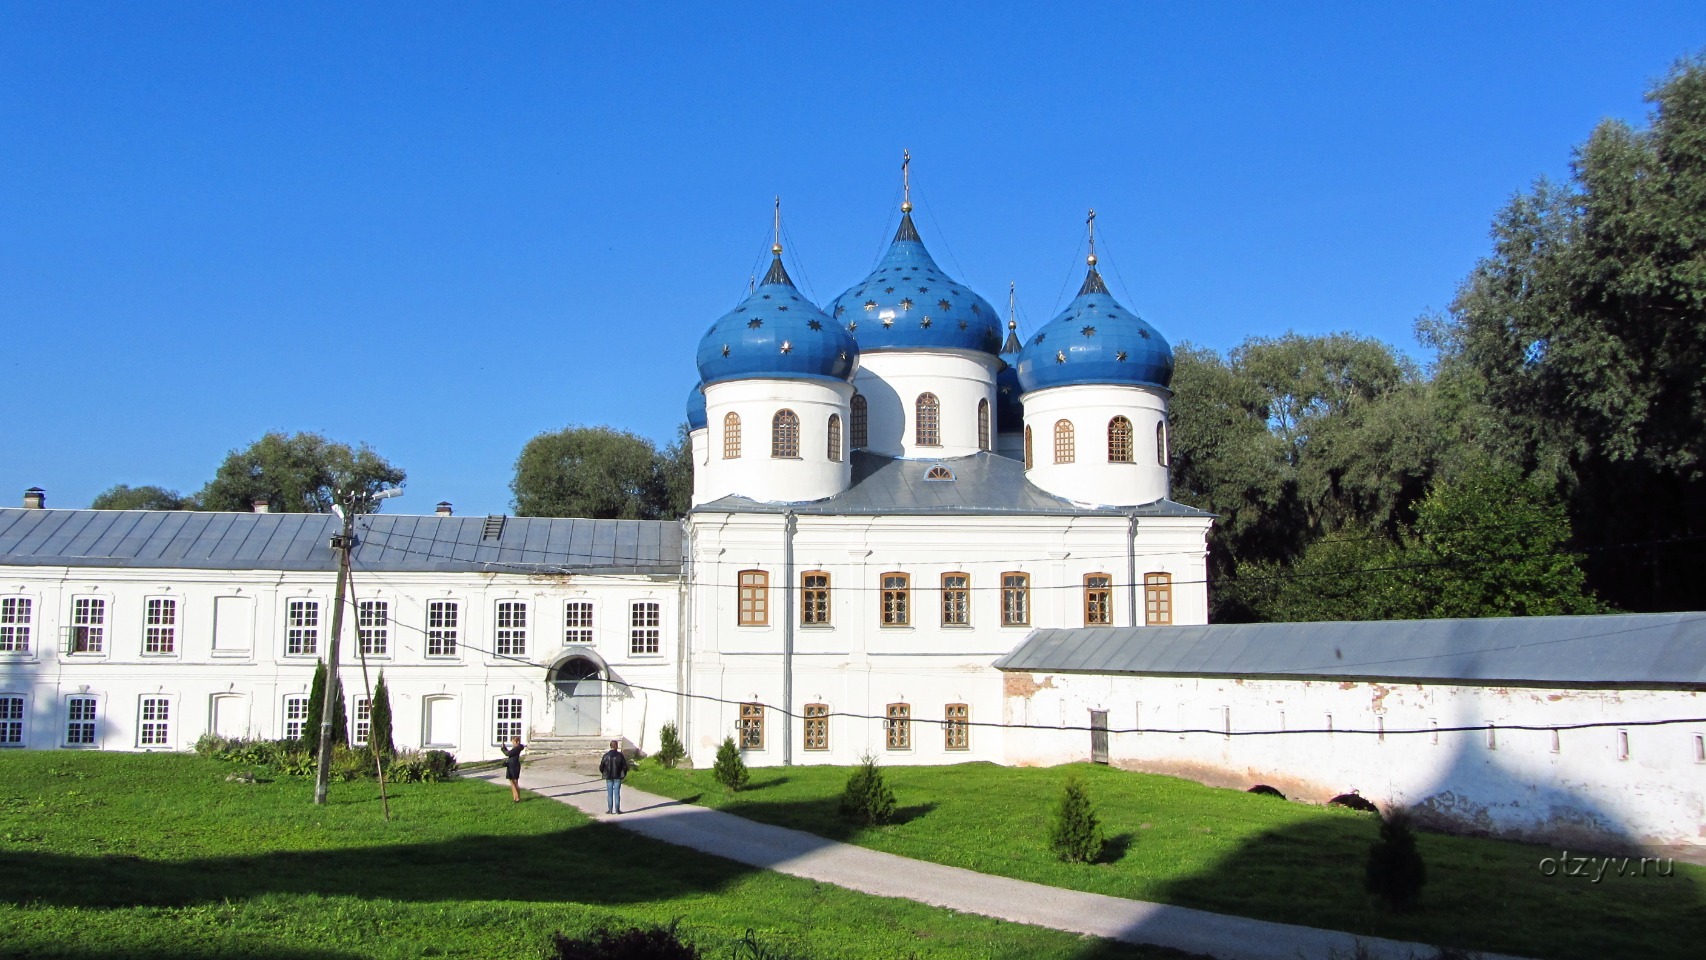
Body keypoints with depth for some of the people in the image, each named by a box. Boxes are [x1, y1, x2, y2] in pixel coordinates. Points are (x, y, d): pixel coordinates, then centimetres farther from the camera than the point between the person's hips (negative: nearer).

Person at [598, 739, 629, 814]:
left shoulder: (606, 755, -4)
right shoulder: (619, 755, -7)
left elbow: (601, 767, -1)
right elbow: (625, 766, -5)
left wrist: (604, 773, 17)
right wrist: (624, 774, 11)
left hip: (609, 777, 1)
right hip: (617, 777, -1)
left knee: (609, 794, 6)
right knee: (617, 793, 4)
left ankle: (610, 809, 7)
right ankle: (617, 809, 3)